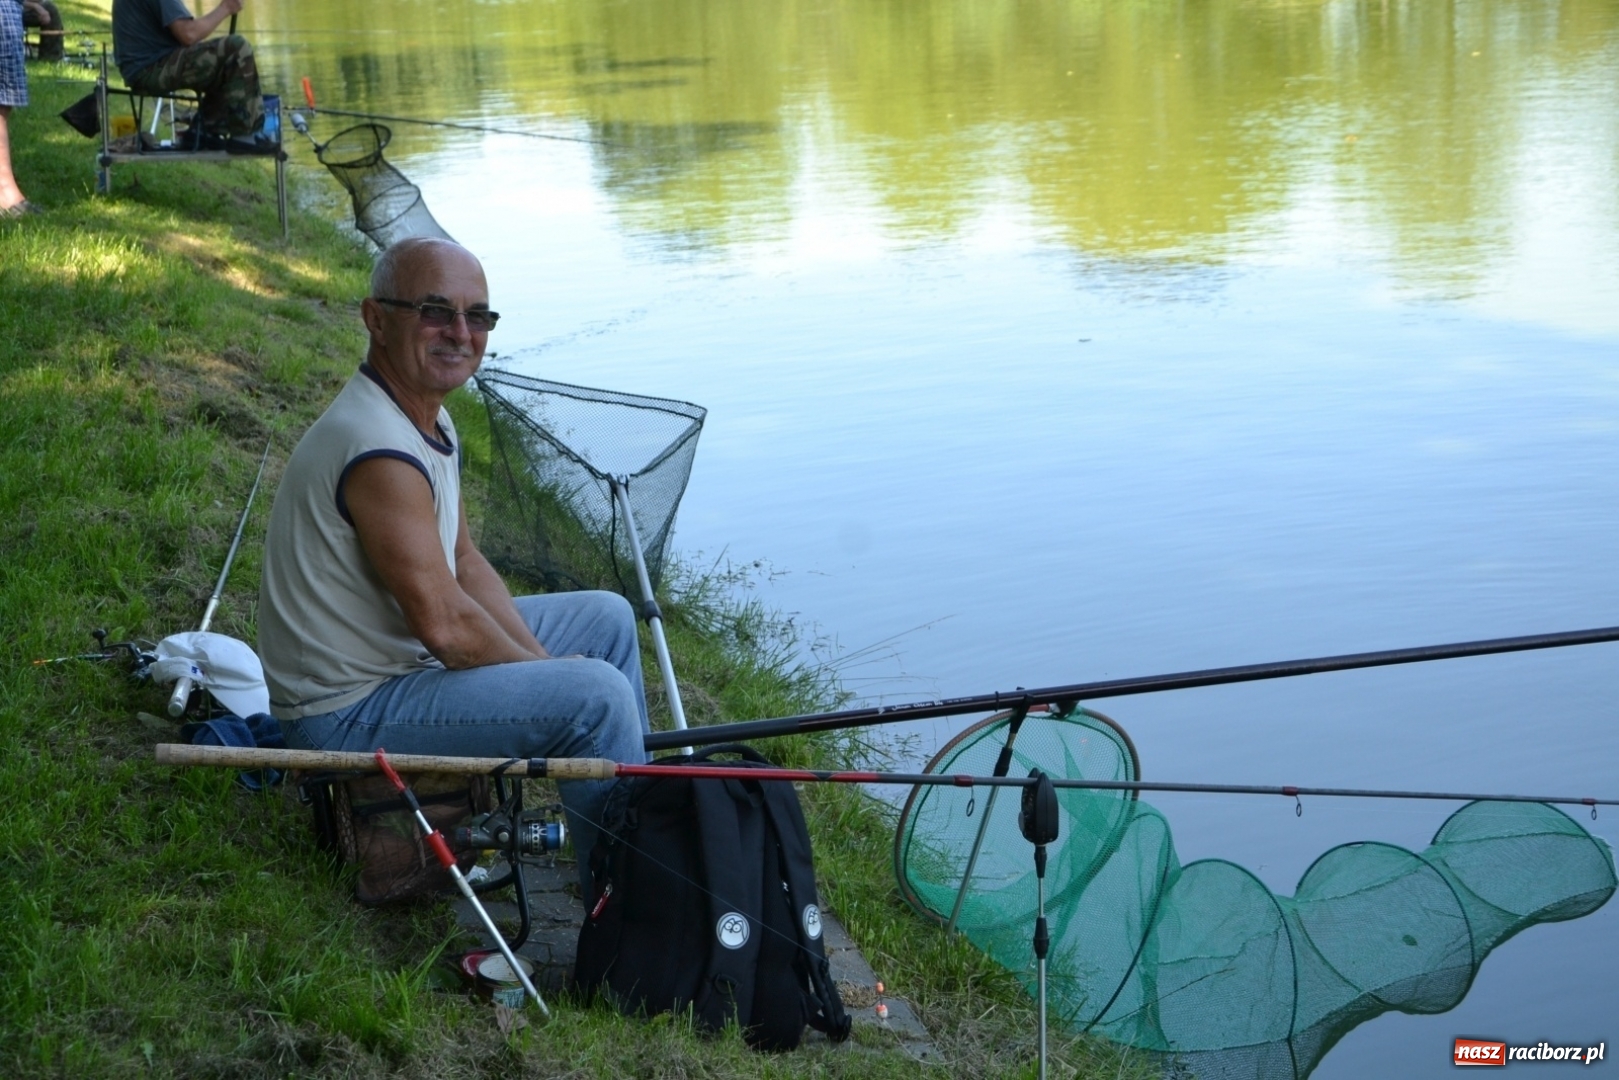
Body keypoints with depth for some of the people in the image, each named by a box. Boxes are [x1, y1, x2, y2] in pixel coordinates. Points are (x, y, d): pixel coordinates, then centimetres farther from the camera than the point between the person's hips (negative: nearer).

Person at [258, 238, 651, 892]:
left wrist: (542, 663, -1)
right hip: (347, 712, -11)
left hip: (396, 651, 11)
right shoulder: (380, 450, -28)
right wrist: (545, 670, -11)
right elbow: (445, 624, -28)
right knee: (596, 694, -22)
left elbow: (464, 564, 10)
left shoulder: (430, 418, 5)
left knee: (609, 618, 16)